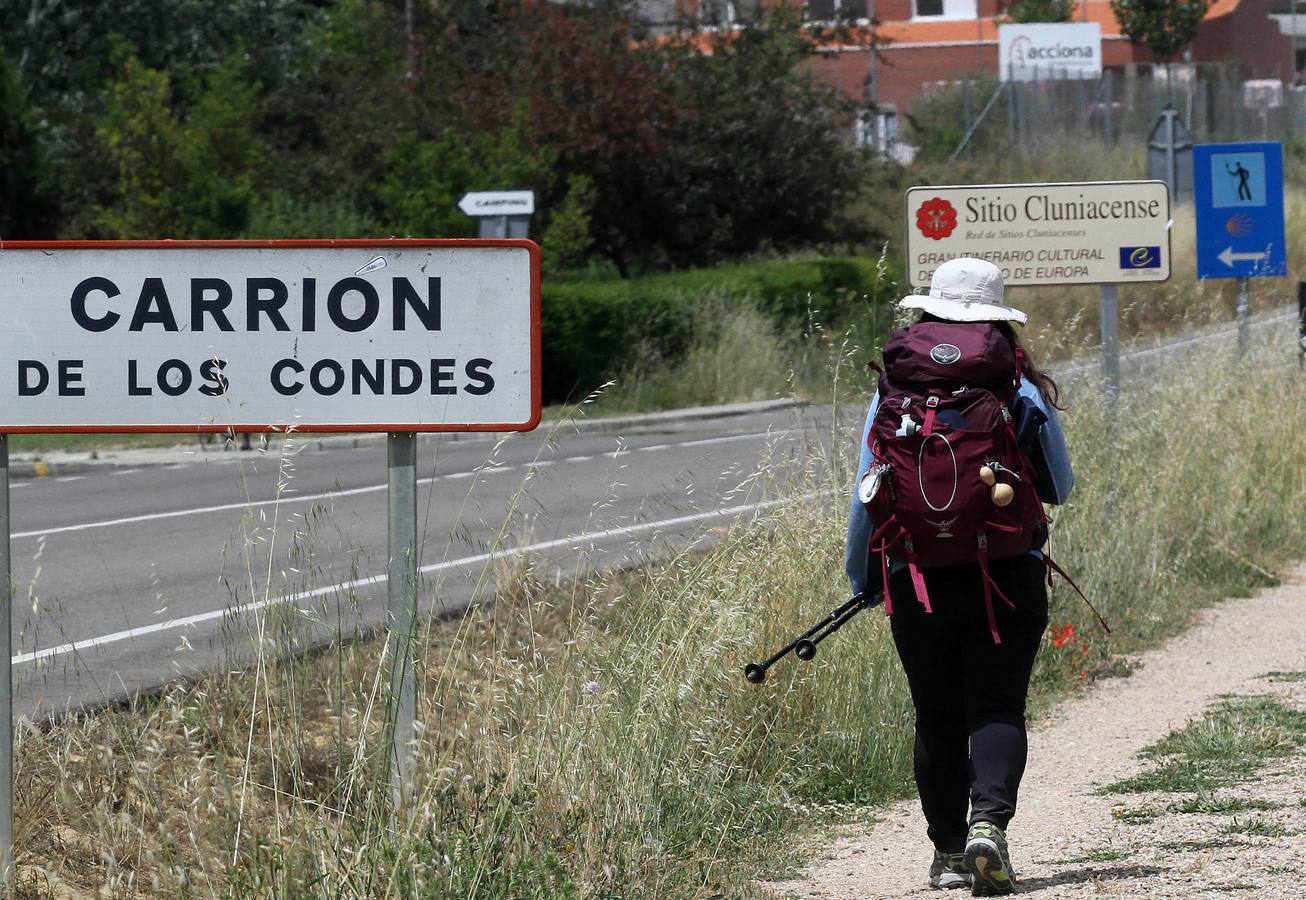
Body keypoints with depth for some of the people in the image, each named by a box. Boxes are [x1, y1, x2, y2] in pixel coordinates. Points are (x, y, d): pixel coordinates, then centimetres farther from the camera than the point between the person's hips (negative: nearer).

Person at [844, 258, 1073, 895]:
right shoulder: (1023, 392, -2)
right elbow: (1060, 488, 7)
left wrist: (861, 578, 14)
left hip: (917, 580, 1)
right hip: (1009, 574, -1)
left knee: (937, 719, 11)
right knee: (997, 709, 0)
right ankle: (989, 821, -23)